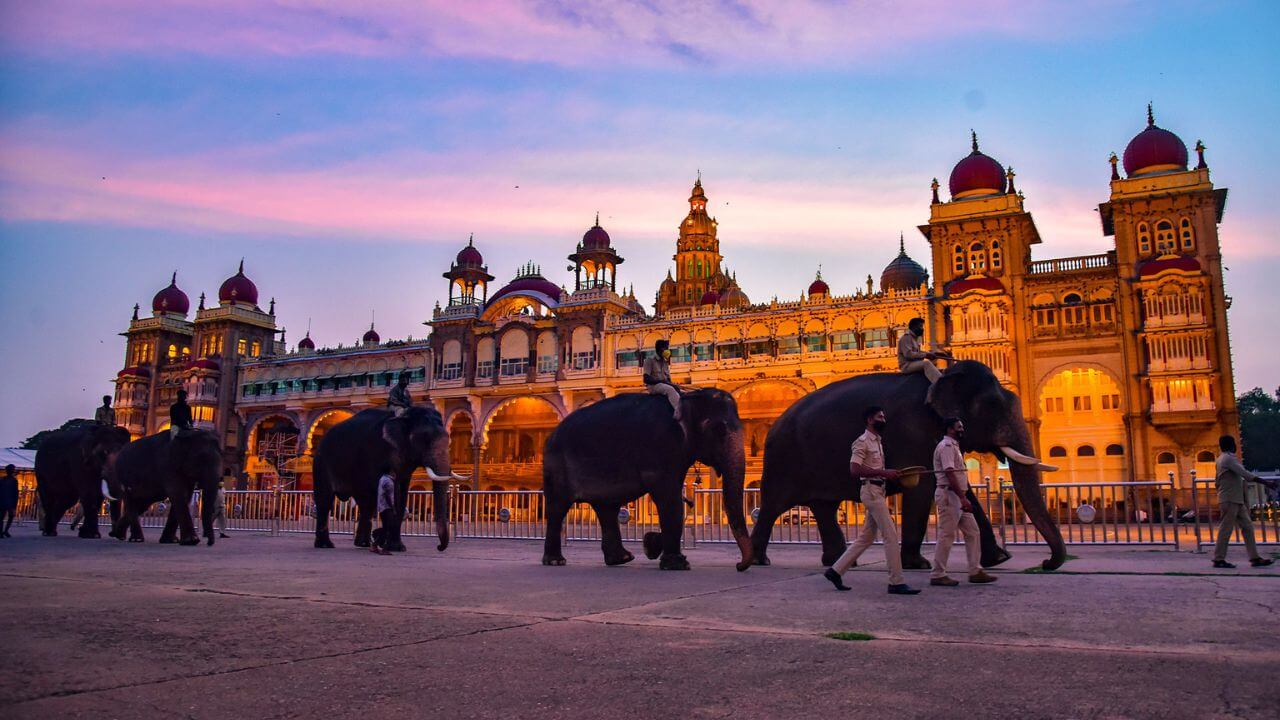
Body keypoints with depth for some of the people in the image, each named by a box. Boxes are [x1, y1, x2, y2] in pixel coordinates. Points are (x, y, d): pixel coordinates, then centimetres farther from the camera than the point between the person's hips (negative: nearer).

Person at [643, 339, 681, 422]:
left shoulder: (665, 362, 19)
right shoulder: (650, 360, -3)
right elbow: (646, 379, -11)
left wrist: (670, 383, -6)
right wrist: (661, 381, -18)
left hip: (664, 385, 8)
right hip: (653, 386, -8)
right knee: (670, 389, -35)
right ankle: (678, 413, -52)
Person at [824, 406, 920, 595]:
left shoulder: (878, 442, 19)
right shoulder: (862, 441, -10)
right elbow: (854, 469, -21)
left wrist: (891, 474, 10)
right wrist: (884, 473, -23)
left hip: (878, 491, 10)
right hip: (871, 491, -10)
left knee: (866, 537, 11)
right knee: (891, 535, -10)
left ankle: (836, 571, 16)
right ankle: (896, 582, -6)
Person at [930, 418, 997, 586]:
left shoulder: (953, 446, 20)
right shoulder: (946, 446, -12)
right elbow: (949, 473, -22)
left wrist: (962, 498, 17)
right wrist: (963, 498, -26)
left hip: (957, 497, 10)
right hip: (949, 495, -10)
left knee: (972, 532, 8)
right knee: (947, 535, -6)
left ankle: (975, 572, 12)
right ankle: (937, 575, 0)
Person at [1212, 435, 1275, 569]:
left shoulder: (1220, 460, 18)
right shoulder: (1229, 458, -12)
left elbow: (1217, 481, 22)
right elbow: (1245, 474, -23)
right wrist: (1265, 482, -24)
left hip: (1236, 501, 10)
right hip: (1230, 500, -10)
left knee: (1247, 527, 8)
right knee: (1226, 529, -6)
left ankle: (1254, 558, 8)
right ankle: (1219, 559, -2)